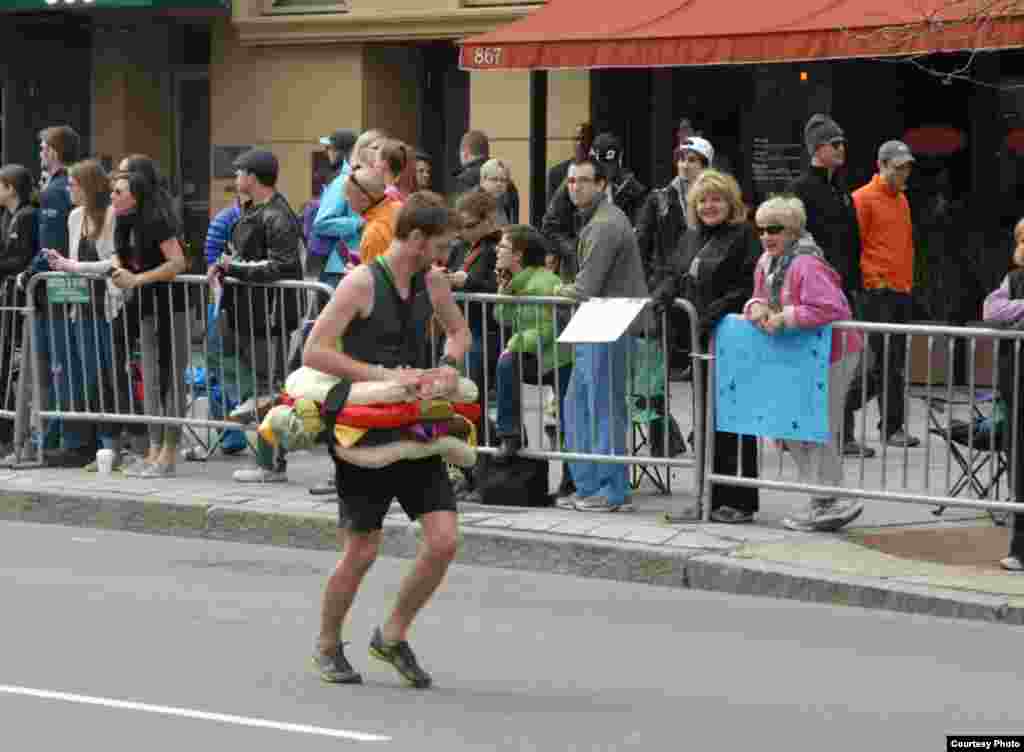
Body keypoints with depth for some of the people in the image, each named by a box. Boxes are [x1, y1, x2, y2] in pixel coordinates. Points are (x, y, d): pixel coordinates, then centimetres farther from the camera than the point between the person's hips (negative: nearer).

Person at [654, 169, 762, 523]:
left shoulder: (743, 236, -8)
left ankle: (738, 500, 2)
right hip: (698, 339, 8)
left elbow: (747, 289, -15)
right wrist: (659, 298, 1)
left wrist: (713, 315, -21)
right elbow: (677, 278, 21)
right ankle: (711, 496, 19)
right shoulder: (691, 238, 17)